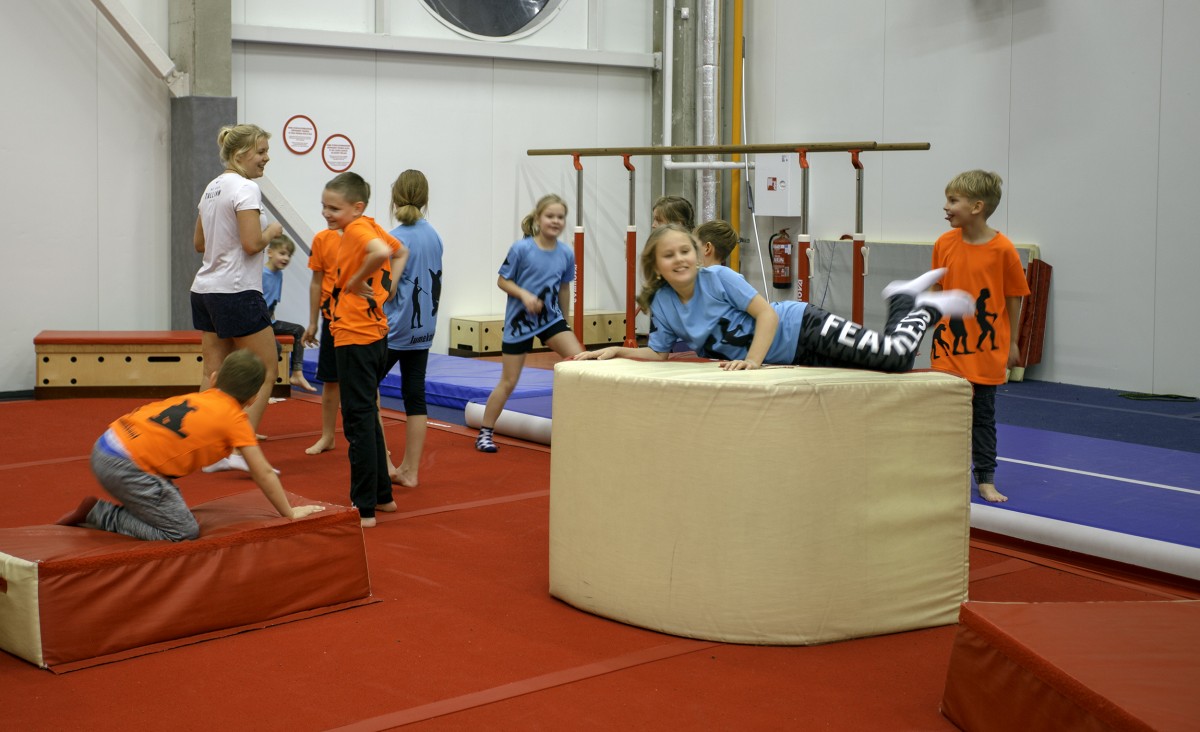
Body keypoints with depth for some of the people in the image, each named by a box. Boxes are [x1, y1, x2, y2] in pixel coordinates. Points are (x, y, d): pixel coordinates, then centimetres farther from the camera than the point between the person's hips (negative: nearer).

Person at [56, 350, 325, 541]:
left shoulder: (196, 398, 19)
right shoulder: (235, 418, 1)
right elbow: (263, 473, 4)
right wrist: (289, 513, 13)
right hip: (125, 466, -9)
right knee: (183, 533, -4)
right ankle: (98, 513, -4)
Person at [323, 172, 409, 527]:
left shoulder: (357, 229, -15)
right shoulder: (371, 227, 12)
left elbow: (382, 251, -35)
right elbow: (401, 251, 27)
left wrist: (358, 280, -20)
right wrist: (385, 288, 16)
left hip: (355, 338, -10)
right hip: (374, 334, 10)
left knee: (359, 421, -6)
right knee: (367, 416, 19)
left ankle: (364, 508, -2)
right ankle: (381, 495, 29)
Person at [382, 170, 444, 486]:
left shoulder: (396, 239, -14)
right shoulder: (434, 235, 6)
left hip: (396, 327, -6)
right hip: (424, 329, 6)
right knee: (415, 395, 7)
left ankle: (384, 461, 1)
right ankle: (410, 470, 11)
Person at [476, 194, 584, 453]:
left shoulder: (566, 254, -5)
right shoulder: (521, 249, -16)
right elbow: (502, 281, -9)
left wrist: (563, 318, 18)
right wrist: (524, 295, -24)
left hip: (550, 318, 3)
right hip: (519, 321, -3)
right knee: (508, 382, 2)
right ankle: (485, 433, 17)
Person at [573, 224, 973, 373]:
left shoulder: (719, 277, -18)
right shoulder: (662, 306, -4)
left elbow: (767, 313, -21)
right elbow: (658, 353, 6)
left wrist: (752, 361, -31)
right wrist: (619, 350, -8)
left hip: (802, 329, -5)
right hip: (785, 361, 5)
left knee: (895, 356, -19)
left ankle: (924, 308, 12)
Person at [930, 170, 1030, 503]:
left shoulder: (1002, 249, -11)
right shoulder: (944, 244, -2)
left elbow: (1014, 297, -3)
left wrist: (1012, 342, 1)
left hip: (986, 351, -2)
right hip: (948, 350, 2)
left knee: (983, 416, 8)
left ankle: (985, 480, 17)